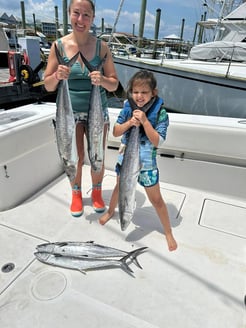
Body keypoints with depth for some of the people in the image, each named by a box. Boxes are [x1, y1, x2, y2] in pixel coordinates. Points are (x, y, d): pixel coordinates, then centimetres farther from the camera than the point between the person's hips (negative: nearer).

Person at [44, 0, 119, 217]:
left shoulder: (101, 46, -4)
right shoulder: (59, 45, -4)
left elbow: (114, 84, -1)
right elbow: (48, 86, -1)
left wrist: (102, 80, -23)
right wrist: (57, 76, -22)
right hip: (70, 111, 0)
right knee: (75, 158, 7)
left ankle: (97, 193, 34)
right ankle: (76, 194, 34)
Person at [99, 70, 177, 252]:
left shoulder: (160, 112, -16)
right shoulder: (128, 107, -7)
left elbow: (157, 141, -22)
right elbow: (115, 132, -5)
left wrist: (144, 121, -30)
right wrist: (129, 122, -23)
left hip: (147, 162, -3)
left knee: (156, 199, 8)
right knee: (119, 187, 27)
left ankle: (168, 233, 28)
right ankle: (111, 211, 56)